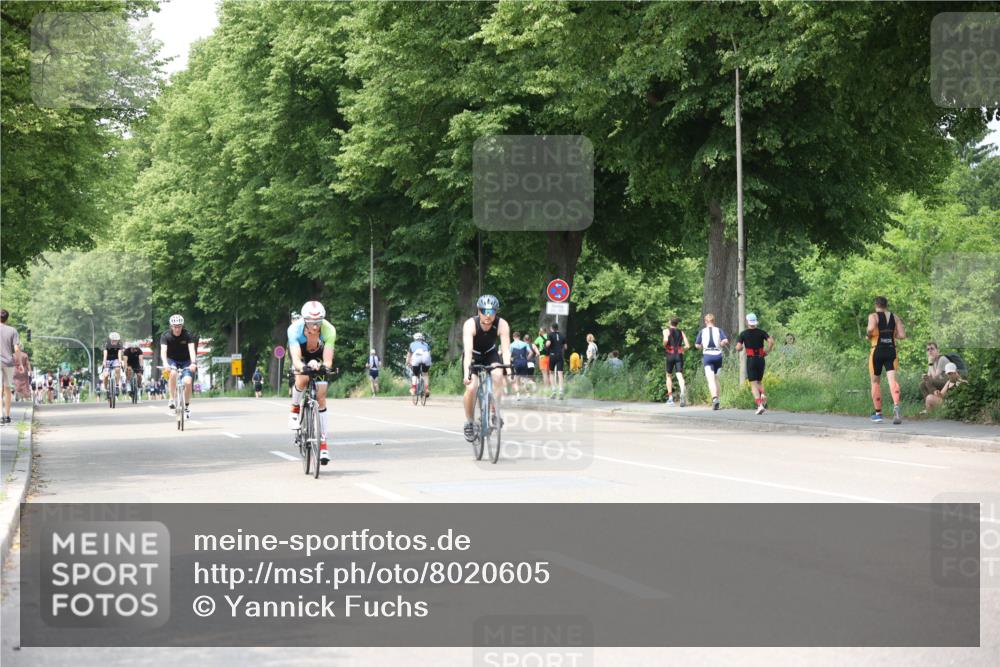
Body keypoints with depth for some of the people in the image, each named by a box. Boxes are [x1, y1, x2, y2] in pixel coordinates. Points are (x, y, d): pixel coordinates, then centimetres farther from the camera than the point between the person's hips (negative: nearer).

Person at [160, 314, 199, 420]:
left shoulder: (188, 335, -17)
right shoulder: (166, 336, -18)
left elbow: (192, 349, -29)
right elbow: (163, 350, -31)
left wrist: (193, 363, -47)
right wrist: (165, 363, -49)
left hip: (185, 361, 1)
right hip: (172, 360, -1)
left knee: (188, 382, -21)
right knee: (173, 373, -35)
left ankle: (187, 406, 1)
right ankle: (172, 398, -21)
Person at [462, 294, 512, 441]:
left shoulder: (502, 325, -27)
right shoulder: (470, 324, -31)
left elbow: (505, 348, -34)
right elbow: (468, 350, -41)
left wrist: (508, 367, -51)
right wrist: (466, 372, -54)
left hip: (491, 354, 2)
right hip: (474, 357, -2)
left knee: (498, 376, -29)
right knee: (471, 387, -21)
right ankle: (469, 422, 0)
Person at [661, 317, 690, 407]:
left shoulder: (666, 331, 4)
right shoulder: (681, 333, 14)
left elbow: (666, 340, -17)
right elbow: (688, 346, 6)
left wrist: (664, 346, 3)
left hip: (670, 355, -2)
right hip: (679, 355, 2)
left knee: (669, 376, 16)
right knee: (679, 375, -12)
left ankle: (670, 398, 14)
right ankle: (683, 390, -44)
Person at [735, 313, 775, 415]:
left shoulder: (743, 334, -2)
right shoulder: (761, 332, 3)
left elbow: (738, 348, -8)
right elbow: (771, 342, -11)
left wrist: (742, 348, 15)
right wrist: (767, 352, 3)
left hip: (751, 360, -3)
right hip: (761, 359, 3)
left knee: (753, 384, -3)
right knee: (759, 381, 22)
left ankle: (759, 404, -21)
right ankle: (763, 396, -8)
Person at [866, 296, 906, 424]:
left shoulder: (873, 316, -2)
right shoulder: (895, 317, 9)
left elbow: (871, 328, -23)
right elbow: (902, 335, 2)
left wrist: (869, 336, -3)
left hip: (877, 351, -2)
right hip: (891, 351, 2)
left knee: (876, 381, 13)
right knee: (892, 379, -10)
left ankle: (878, 413, 19)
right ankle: (896, 406, -36)